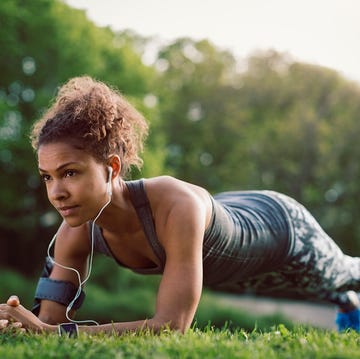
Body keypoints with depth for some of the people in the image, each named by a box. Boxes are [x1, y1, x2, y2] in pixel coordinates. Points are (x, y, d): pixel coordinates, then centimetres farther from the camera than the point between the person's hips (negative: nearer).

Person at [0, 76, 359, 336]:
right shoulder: (77, 231, -31)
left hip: (281, 229, -5)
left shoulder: (178, 206, -50)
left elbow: (171, 326, -53)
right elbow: (50, 320, -27)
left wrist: (58, 332, -59)